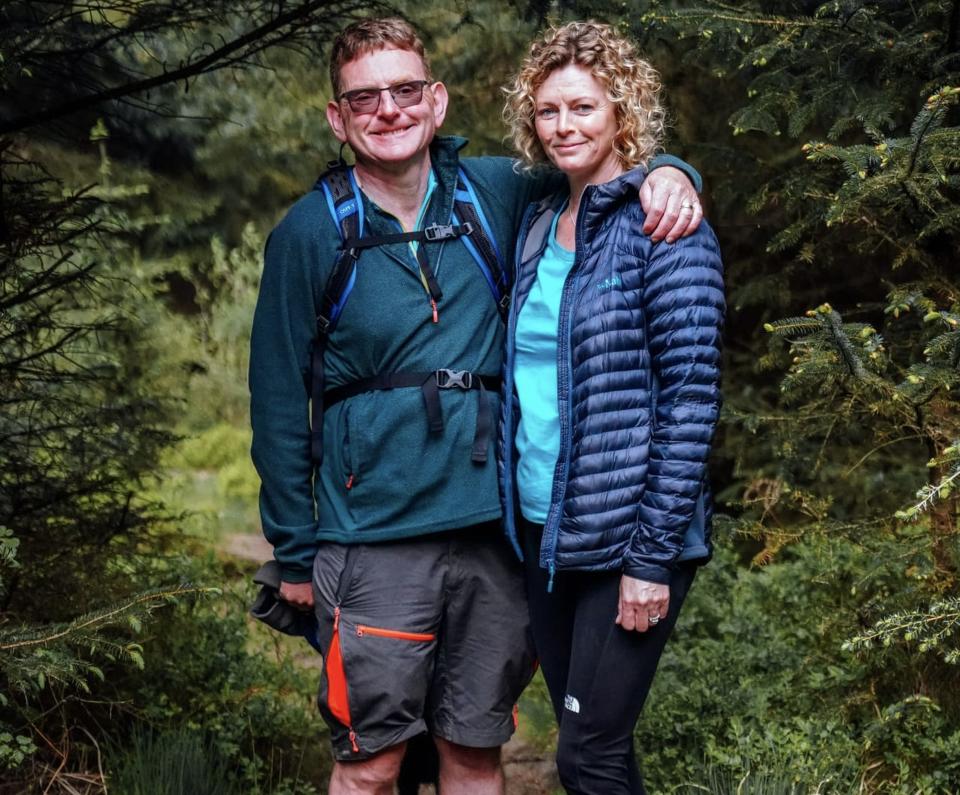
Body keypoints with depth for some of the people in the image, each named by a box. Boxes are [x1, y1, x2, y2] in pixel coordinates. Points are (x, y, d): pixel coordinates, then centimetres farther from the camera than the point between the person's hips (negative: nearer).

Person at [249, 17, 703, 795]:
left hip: (495, 527, 3)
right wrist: (296, 552, 0)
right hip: (375, 540, -2)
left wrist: (665, 173, -5)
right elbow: (280, 403, 0)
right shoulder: (311, 232, -3)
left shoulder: (495, 193, 3)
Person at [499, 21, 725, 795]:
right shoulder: (540, 226, 10)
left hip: (626, 533, -7)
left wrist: (654, 556, -17)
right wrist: (519, 515, 11)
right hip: (543, 528, 7)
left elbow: (691, 398, -15)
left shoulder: (661, 225, -11)